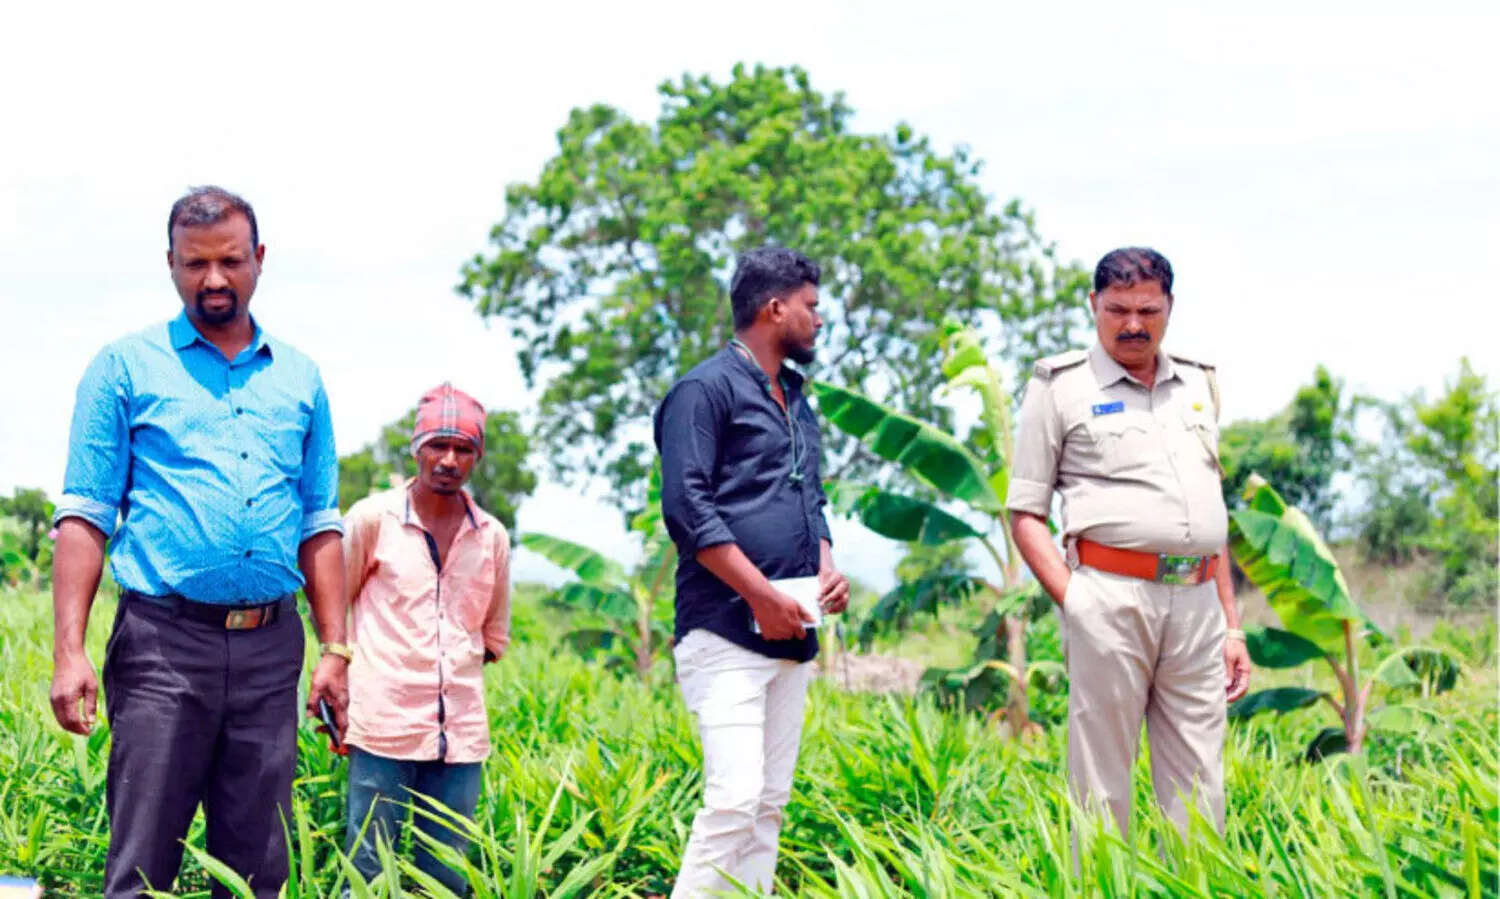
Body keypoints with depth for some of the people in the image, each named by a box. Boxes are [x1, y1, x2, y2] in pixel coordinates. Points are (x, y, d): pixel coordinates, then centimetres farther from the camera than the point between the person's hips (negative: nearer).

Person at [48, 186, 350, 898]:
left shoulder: (299, 379, 15)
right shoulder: (127, 367, 5)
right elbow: (85, 517, 0)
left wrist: (335, 650, 8)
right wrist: (68, 651, -10)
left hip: (270, 649, 3)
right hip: (164, 642, -3)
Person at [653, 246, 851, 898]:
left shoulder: (797, 404, 21)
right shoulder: (707, 389, -6)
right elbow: (686, 506, -14)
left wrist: (827, 570, 7)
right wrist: (761, 593, -17)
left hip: (789, 633, 9)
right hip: (726, 632, -9)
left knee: (770, 802, 7)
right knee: (735, 796, -16)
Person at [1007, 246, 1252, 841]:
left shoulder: (1198, 385, 19)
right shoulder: (1061, 386, 5)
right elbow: (1025, 513, 2)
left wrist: (1233, 625, 18)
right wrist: (1073, 603, -9)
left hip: (1196, 601, 5)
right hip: (1111, 597, -4)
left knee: (1199, 799, 4)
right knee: (1102, 793, -3)